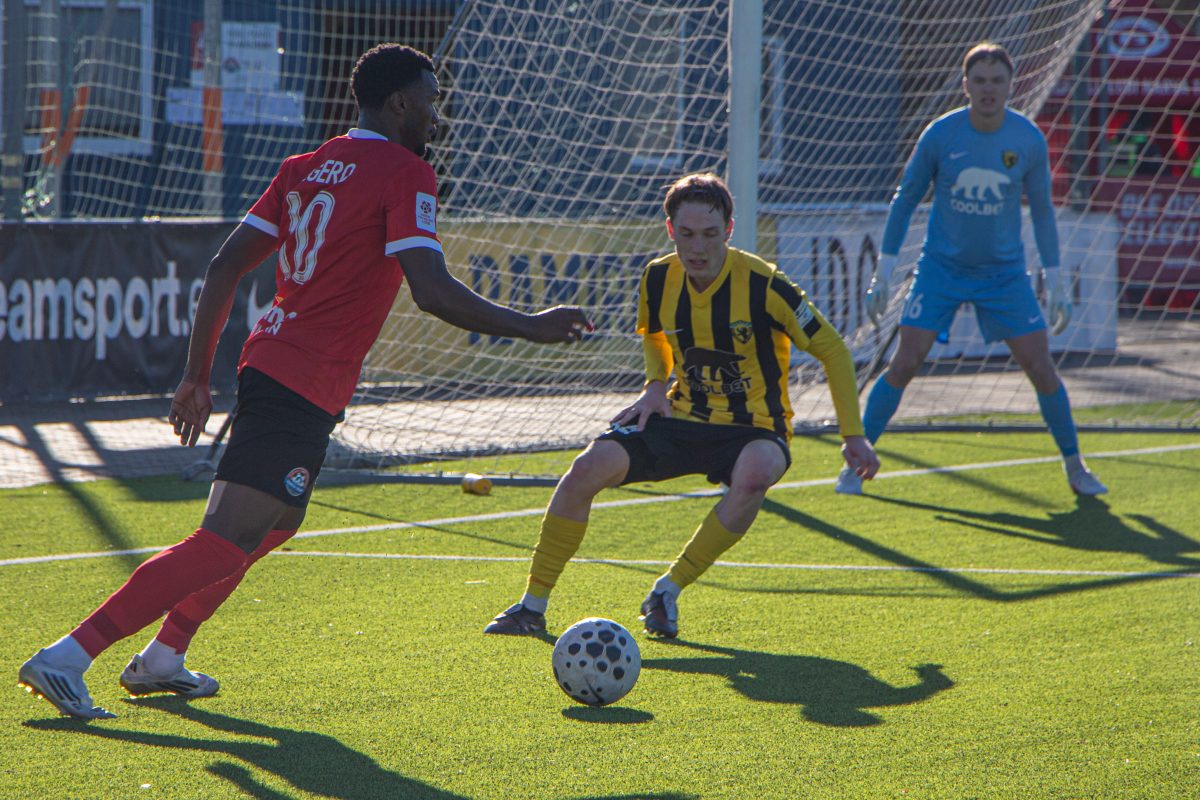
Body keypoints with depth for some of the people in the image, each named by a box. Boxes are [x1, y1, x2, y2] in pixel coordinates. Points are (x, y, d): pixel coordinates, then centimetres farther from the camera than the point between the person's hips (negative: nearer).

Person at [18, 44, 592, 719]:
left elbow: (225, 267, 14)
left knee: (277, 520, 29)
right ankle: (66, 658, -21)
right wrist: (530, 327, -9)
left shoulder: (304, 168, 15)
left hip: (267, 365, 9)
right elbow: (434, 291, -18)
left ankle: (162, 658, 31)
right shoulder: (405, 174, -8)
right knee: (224, 545, -13)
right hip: (308, 389, -9)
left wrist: (198, 375, 18)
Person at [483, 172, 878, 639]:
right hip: (682, 420, 4)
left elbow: (832, 349, -7)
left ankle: (668, 591, -21)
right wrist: (656, 383, 2)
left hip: (754, 428, -4)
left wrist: (853, 436, -9)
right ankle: (533, 605, -5)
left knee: (754, 475, -40)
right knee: (588, 468, -20)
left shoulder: (763, 285, -18)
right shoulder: (658, 280, -4)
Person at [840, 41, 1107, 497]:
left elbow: (1041, 211, 5)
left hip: (1004, 271, 1)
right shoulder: (940, 135, -11)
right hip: (941, 267, -1)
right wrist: (883, 271, -1)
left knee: (1040, 365, -4)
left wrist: (1056, 283, 4)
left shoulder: (1029, 141, -8)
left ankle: (1074, 464, 15)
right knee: (905, 362, -9)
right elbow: (905, 201, 0)